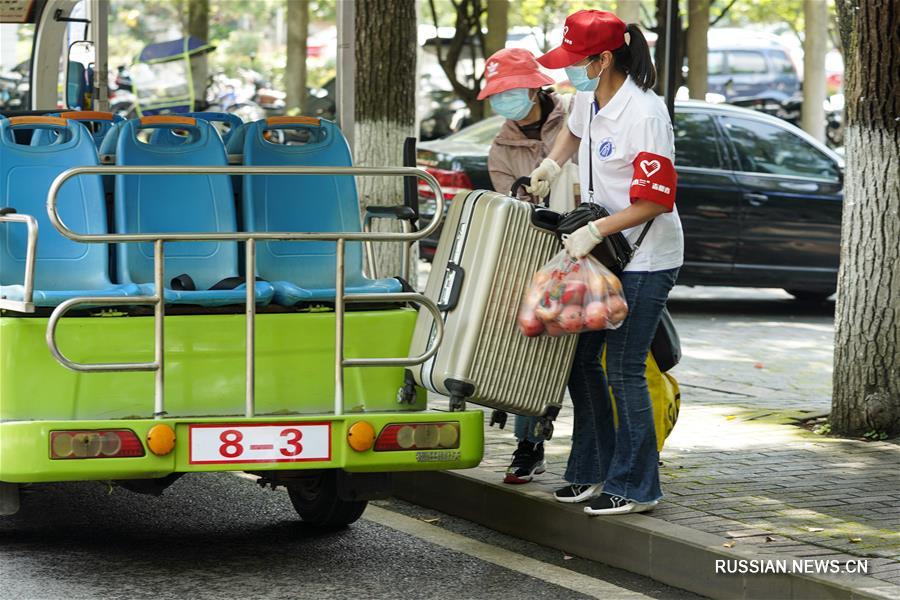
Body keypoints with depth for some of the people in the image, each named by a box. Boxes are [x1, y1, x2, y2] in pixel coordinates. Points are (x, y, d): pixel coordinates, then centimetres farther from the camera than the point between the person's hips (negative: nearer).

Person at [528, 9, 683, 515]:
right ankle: (597, 472, 23)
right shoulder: (588, 97, 3)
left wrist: (594, 231, -26)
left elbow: (653, 202, -23)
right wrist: (552, 164, 14)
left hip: (646, 262, -9)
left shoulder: (645, 115, -23)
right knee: (580, 359, 11)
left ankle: (636, 487, 4)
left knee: (624, 371, -6)